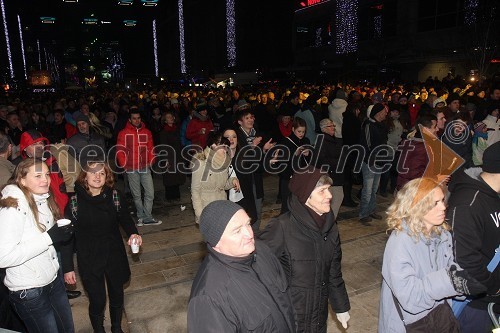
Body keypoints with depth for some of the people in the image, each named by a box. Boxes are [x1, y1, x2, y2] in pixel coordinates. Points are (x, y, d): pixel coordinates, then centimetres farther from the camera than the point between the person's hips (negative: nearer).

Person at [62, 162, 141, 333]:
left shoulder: (115, 196, -9)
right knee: (97, 301, 8)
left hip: (115, 256, 2)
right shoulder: (75, 201, -13)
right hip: (89, 260, -2)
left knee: (117, 296, 20)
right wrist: (68, 267, -7)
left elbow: (125, 219, 5)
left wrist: (133, 233, -17)